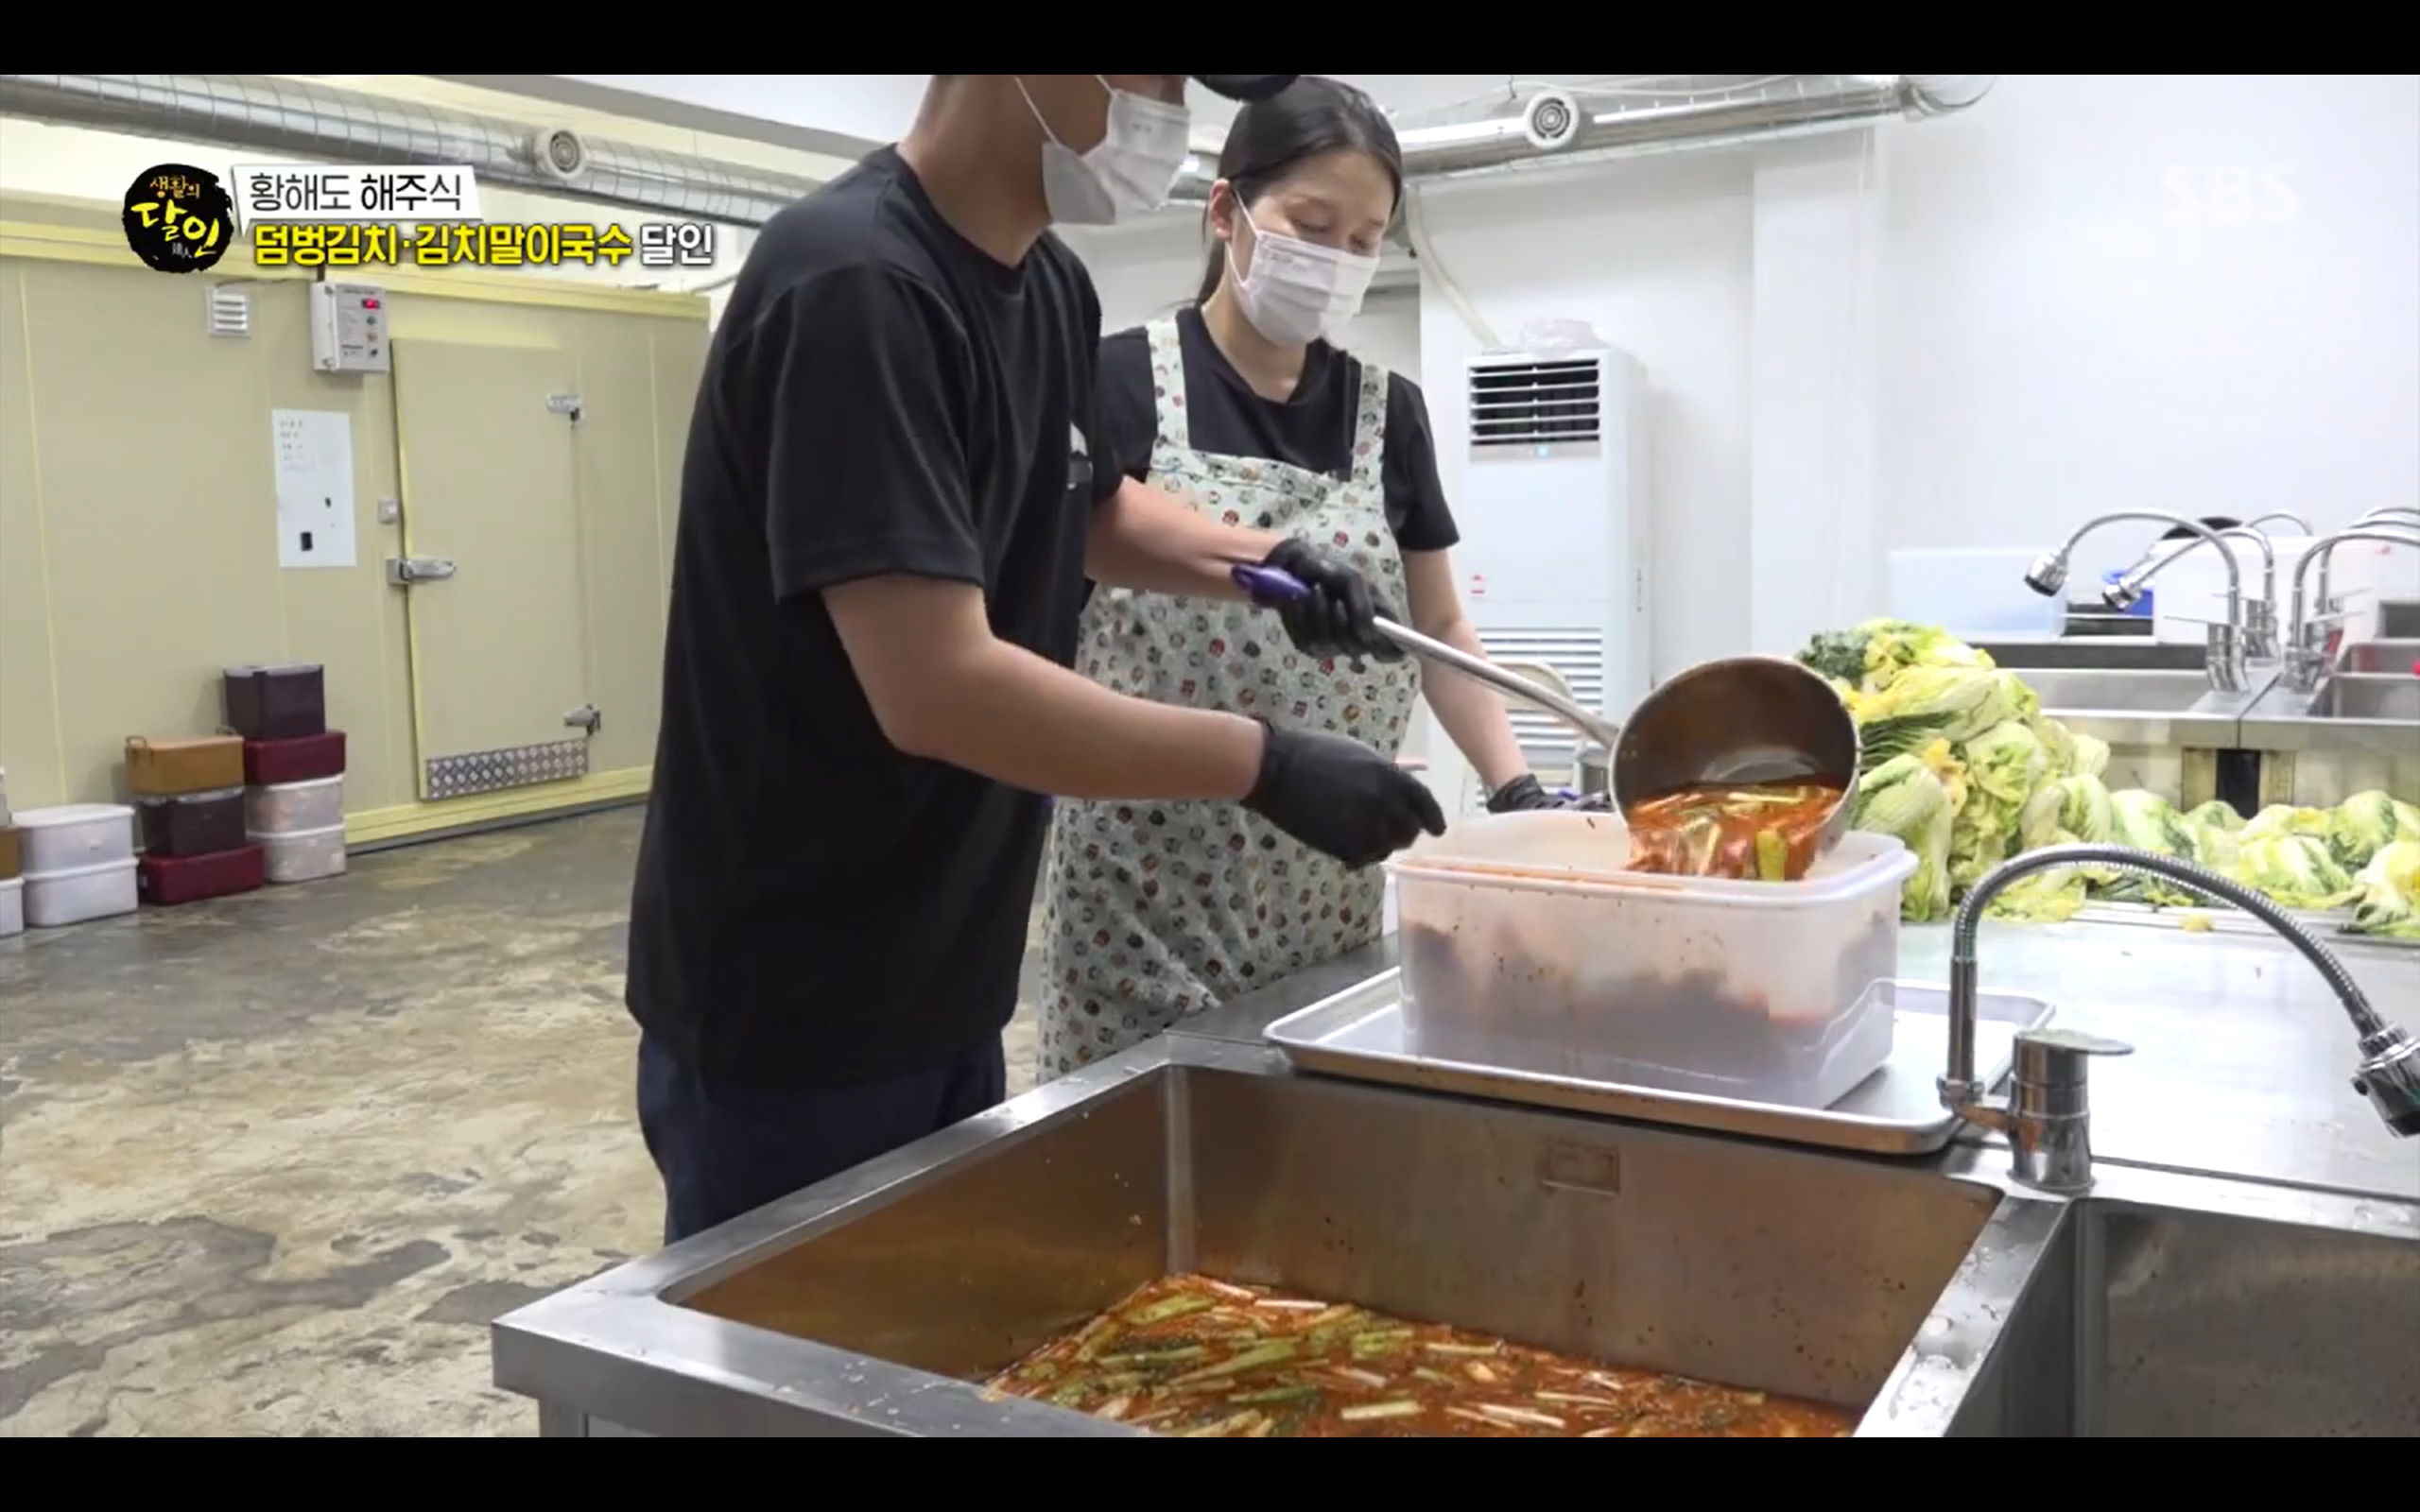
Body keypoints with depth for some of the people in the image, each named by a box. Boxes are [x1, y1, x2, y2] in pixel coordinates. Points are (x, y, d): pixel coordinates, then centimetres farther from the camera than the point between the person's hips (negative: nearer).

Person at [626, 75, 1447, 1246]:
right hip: (785, 1010, -8)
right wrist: (1262, 763, -22)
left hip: (942, 989, 8)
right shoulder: (856, 283, -23)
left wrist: (1261, 563, 4)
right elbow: (938, 690, -29)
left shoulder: (1049, 288, 5)